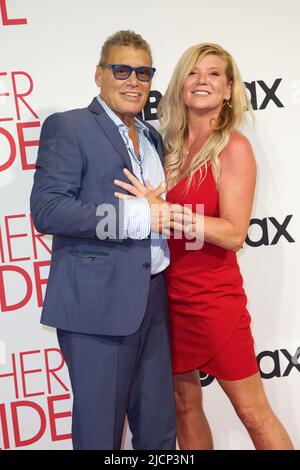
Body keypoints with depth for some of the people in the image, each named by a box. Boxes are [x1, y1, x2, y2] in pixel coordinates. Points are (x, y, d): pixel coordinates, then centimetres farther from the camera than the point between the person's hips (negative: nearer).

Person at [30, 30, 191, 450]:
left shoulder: (152, 137, 18)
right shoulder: (68, 127, -5)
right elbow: (46, 210, -17)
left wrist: (162, 210, 5)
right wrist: (138, 215, -20)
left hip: (153, 297, 7)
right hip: (100, 303, -7)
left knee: (158, 426, 16)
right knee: (101, 430, 6)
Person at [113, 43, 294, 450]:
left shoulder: (233, 146, -9)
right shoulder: (170, 146, 6)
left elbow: (234, 233, -18)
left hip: (213, 297, -5)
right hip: (170, 293, 6)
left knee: (254, 413, 6)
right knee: (184, 405, 17)